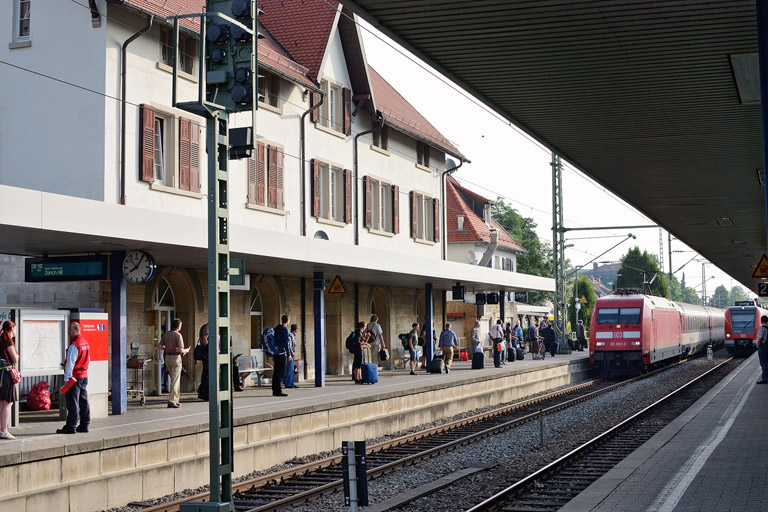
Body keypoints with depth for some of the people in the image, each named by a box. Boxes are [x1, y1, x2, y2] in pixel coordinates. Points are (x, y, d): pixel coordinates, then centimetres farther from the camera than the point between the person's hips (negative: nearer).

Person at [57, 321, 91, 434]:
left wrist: (66, 377, -15)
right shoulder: (85, 343, 12)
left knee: (72, 402, -5)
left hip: (74, 377, -9)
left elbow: (70, 362, -17)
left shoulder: (74, 345, -16)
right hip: (84, 375, 9)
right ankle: (84, 425, 15)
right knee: (83, 401, 11)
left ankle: (71, 427, -3)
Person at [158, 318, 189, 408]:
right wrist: (186, 350, 3)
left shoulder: (166, 334, 7)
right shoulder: (178, 335, -12)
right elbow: (180, 350, -18)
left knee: (174, 379, 18)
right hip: (176, 357, -7)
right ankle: (171, 401, -8)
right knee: (175, 380, -3)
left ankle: (175, 400, 20)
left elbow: (159, 346, 6)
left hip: (167, 357, 7)